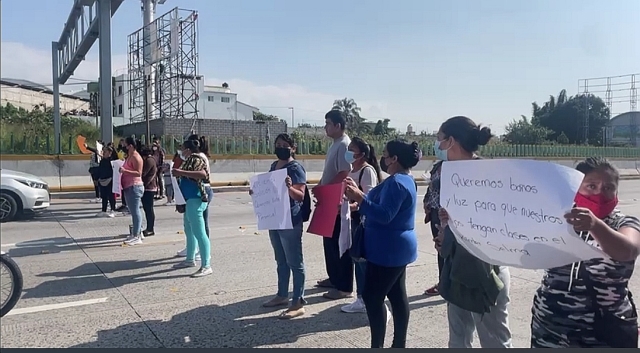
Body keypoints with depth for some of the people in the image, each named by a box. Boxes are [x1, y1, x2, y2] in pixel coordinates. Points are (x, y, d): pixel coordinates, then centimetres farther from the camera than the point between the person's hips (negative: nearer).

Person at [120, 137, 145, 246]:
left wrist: (125, 171, -27)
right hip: (129, 187, 10)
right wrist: (122, 170, 15)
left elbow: (138, 173, -21)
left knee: (135, 211, -8)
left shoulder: (135, 157, -13)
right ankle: (138, 232, 24)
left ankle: (136, 236, -5)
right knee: (134, 211, 15)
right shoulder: (129, 157, 17)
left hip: (134, 187, -10)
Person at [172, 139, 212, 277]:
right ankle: (190, 260, 33)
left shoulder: (196, 159, -12)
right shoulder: (189, 160, 17)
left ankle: (206, 266, -9)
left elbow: (202, 174, -31)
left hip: (195, 200, -11)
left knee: (199, 232, -11)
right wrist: (178, 173, 14)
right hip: (190, 199, 11)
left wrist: (181, 172, -30)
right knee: (189, 231, 19)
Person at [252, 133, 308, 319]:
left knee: (295, 262, -2)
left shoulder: (296, 168, -12)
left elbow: (300, 196, -18)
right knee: (281, 261, 18)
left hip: (290, 221, -9)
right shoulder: (274, 165, 13)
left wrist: (289, 187, -36)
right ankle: (282, 295, 31)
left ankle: (298, 303, 4)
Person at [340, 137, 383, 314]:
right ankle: (361, 299, 24)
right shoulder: (352, 170, 14)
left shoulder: (368, 170, -14)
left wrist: (354, 205, -39)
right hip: (355, 217, 9)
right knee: (357, 259, 13)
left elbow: (369, 198, -24)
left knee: (365, 259, -5)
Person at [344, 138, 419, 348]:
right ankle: (399, 344, 23)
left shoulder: (396, 182, -20)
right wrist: (359, 194, 12)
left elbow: (384, 215, -28)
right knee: (397, 295, 14)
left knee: (372, 296, -3)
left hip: (388, 250, -11)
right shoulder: (404, 180, 13)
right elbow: (380, 206, 16)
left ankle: (377, 345, 5)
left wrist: (359, 198, -29)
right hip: (396, 248, 11)